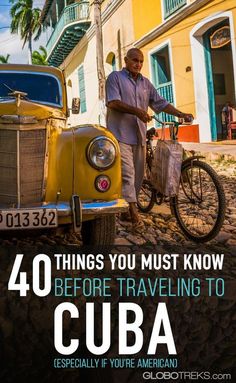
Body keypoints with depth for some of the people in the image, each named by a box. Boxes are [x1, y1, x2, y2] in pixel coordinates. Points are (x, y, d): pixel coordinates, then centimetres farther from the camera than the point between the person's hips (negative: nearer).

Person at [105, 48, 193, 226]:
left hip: (139, 135, 6)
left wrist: (180, 114, 5)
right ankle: (133, 209, -15)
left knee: (138, 174, 6)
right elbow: (113, 102, -9)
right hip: (121, 134, -6)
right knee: (127, 173, -14)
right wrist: (136, 111, -21)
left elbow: (160, 103, 18)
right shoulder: (115, 77, 5)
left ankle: (129, 206, 18)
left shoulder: (145, 83, 21)